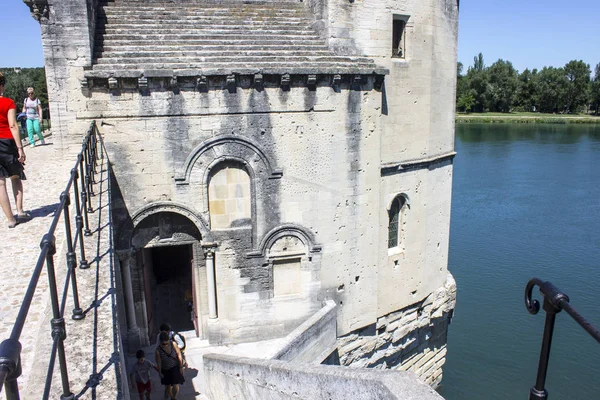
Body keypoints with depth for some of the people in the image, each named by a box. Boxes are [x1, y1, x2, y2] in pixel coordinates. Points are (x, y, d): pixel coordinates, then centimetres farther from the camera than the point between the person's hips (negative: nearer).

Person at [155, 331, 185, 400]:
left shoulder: (173, 344, -24)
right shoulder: (158, 350, -26)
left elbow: (179, 354, -11)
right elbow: (158, 362, -12)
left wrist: (181, 367, -5)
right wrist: (160, 373, -1)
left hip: (175, 367, 0)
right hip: (165, 370, 0)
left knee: (176, 386, -3)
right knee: (168, 386, 17)